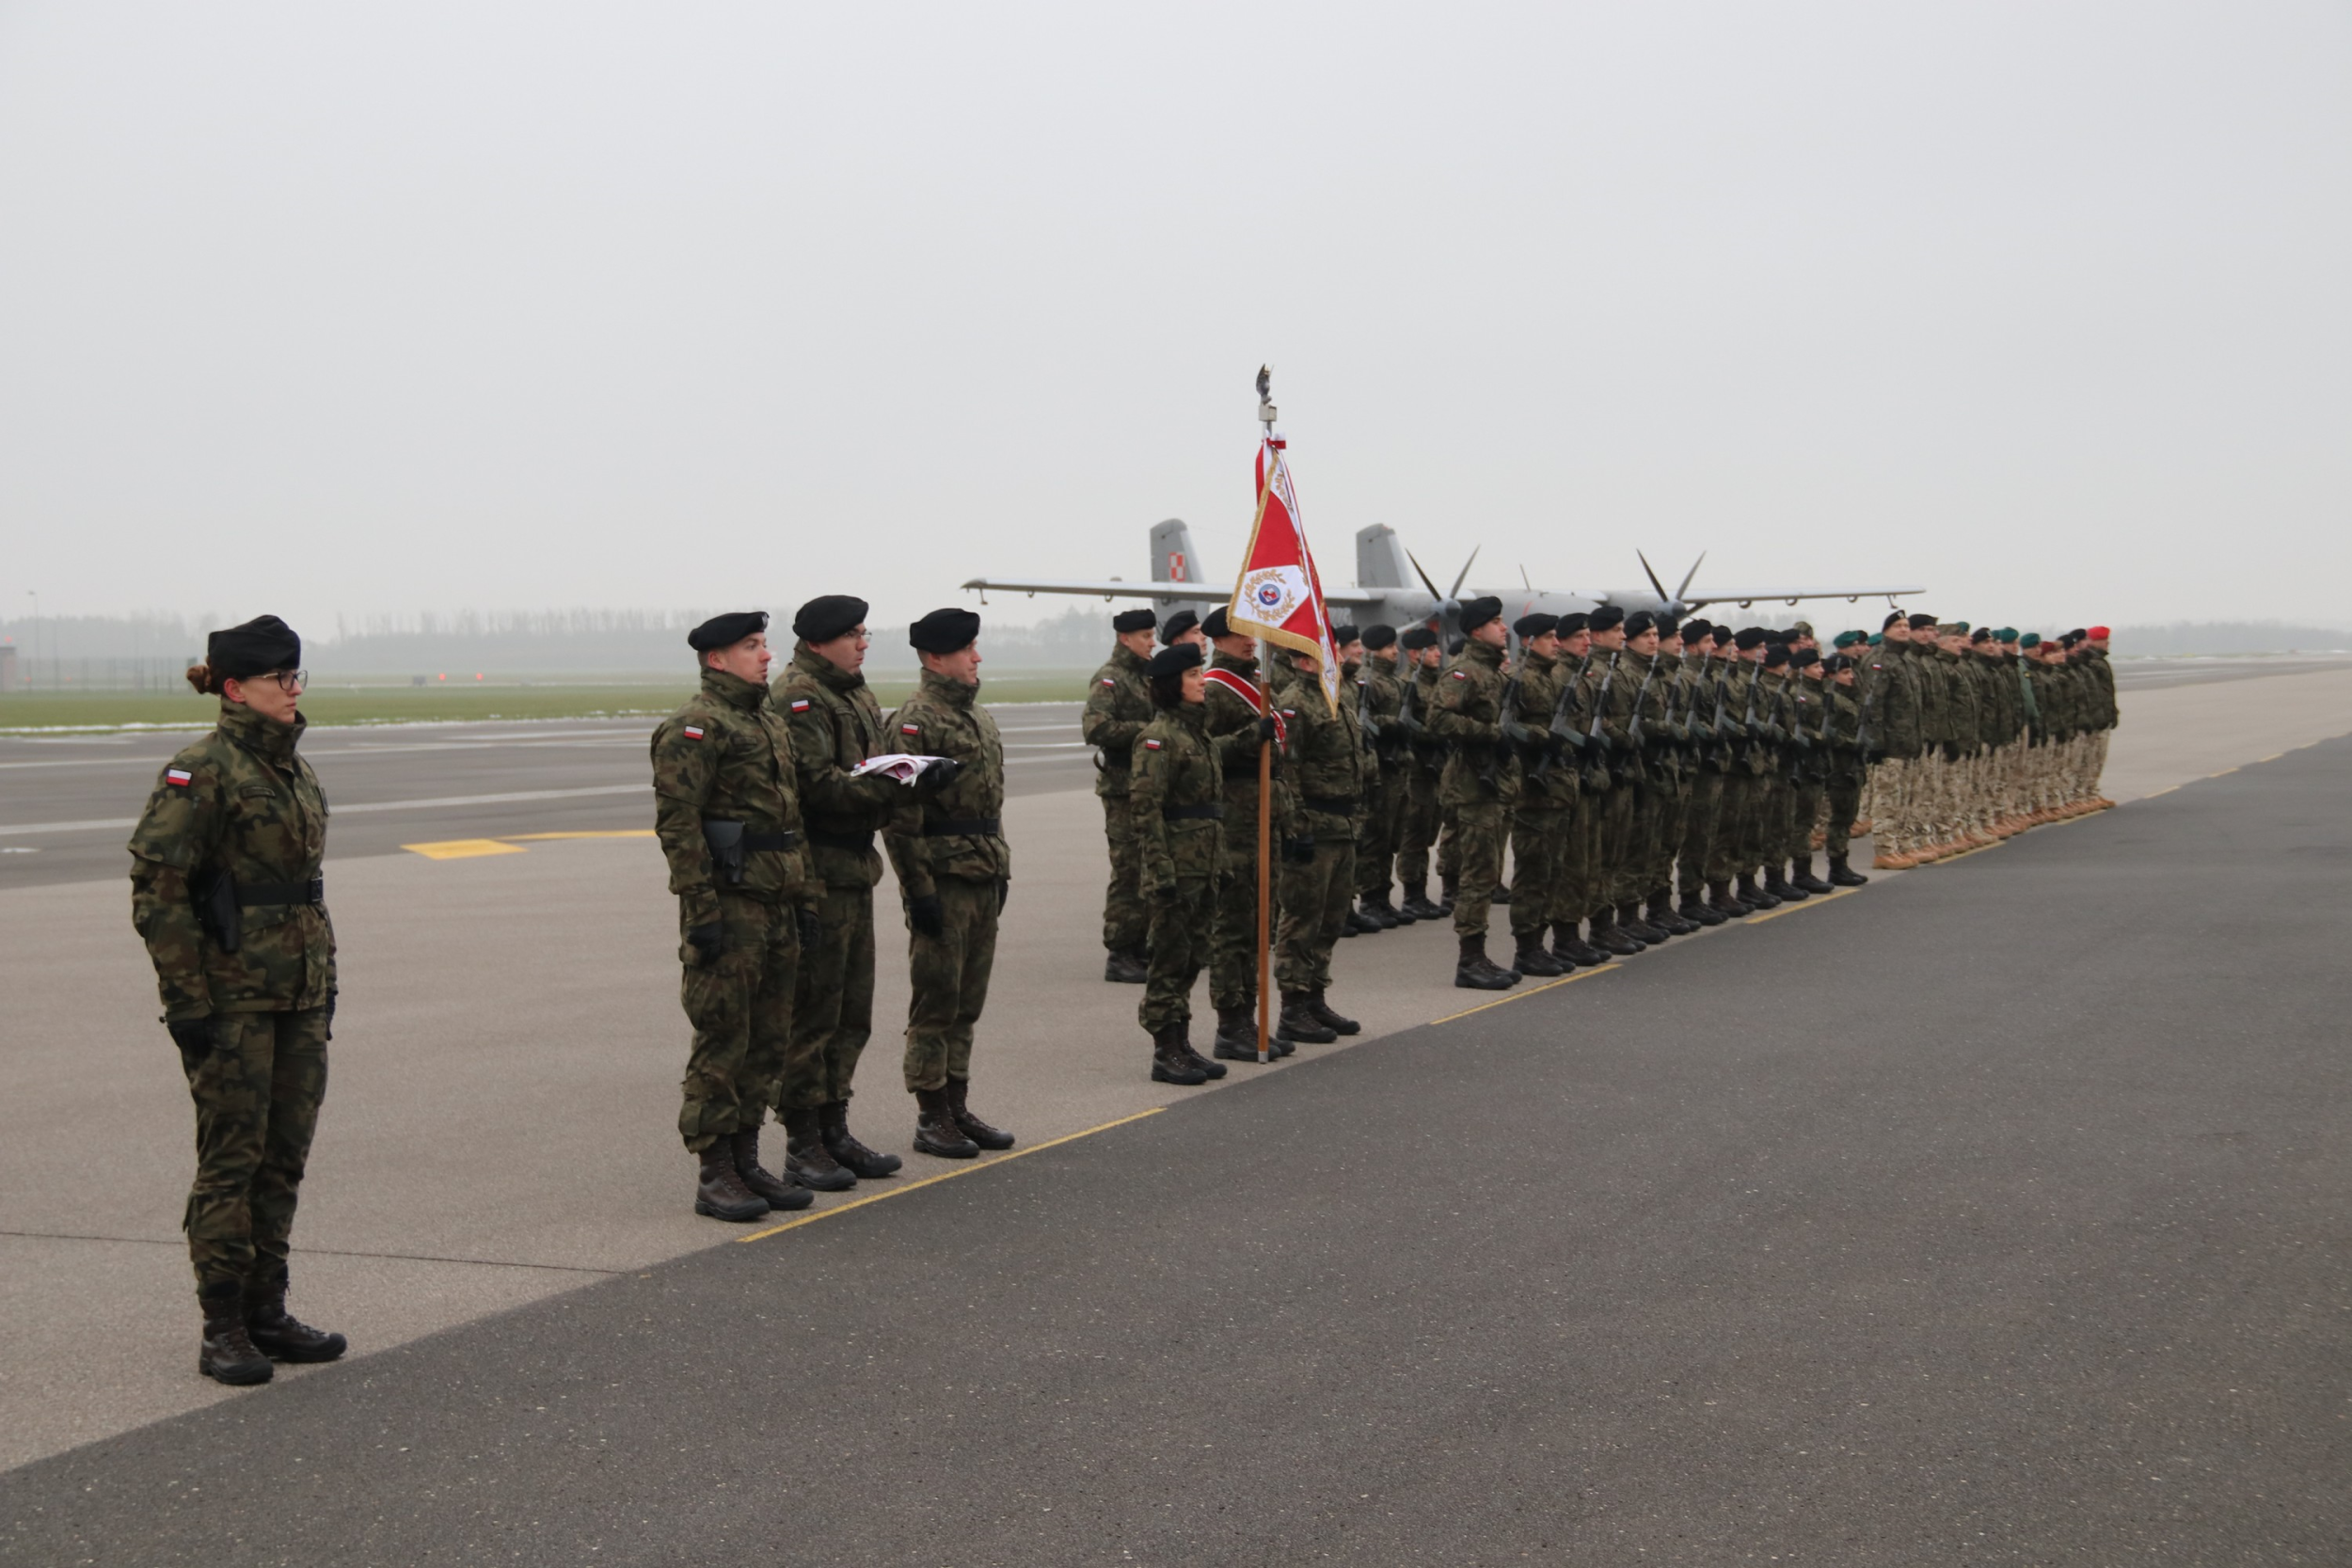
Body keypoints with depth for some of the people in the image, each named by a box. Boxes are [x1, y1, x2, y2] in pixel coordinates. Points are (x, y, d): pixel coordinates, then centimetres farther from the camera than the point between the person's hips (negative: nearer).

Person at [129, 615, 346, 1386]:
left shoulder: (294, 768, 13)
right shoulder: (200, 772, -11)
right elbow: (157, 889, -14)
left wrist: (325, 981, 18)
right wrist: (188, 998, -16)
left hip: (299, 998, 7)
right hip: (231, 997, -7)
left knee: (285, 1157, 10)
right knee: (231, 1158, -2)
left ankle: (266, 1312, 19)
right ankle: (222, 1329, 6)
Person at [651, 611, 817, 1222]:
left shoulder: (771, 722, 18)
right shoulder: (694, 728, -11)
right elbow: (677, 823, -17)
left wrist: (804, 896, 17)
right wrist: (702, 913, -20)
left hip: (776, 906, 9)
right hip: (729, 903, -8)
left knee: (768, 1040, 11)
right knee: (721, 1041, -4)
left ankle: (746, 1159, 20)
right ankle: (714, 1175, 2)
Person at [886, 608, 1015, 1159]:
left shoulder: (978, 716, 15)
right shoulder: (916, 720, -12)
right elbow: (901, 814, -16)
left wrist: (1001, 867, 19)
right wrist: (917, 888, -19)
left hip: (984, 876, 8)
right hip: (942, 879, -8)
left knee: (968, 1001, 13)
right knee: (936, 1002, -1)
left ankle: (958, 1107, 21)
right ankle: (931, 1118, 6)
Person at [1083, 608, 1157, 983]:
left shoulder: (1143, 675, 18)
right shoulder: (1110, 678, -11)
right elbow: (1095, 728, -24)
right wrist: (1143, 730, -22)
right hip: (1123, 786, -9)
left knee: (1147, 870, 12)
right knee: (1129, 871, -8)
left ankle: (1139, 950, 20)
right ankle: (1119, 957, -4)